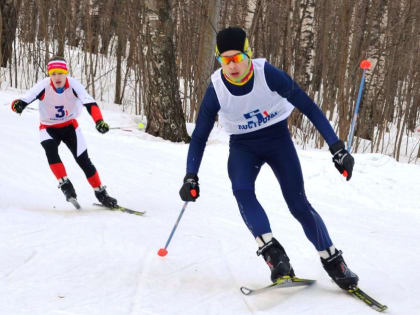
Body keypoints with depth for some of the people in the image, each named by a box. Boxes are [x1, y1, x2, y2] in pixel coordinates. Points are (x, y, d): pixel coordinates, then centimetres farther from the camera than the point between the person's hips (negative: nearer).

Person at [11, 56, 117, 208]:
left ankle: (100, 193, 12)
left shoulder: (73, 84, -24)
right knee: (50, 149, -32)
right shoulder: (44, 86, -25)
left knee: (83, 160, -5)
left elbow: (90, 103, -34)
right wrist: (18, 104, -61)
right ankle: (65, 184, -23)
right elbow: (26, 98, -36)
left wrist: (99, 121, -51)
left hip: (70, 126, 1)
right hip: (48, 128, -1)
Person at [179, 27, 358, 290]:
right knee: (242, 191, -28)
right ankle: (275, 256, -29)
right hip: (243, 147, 1)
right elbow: (199, 136, -8)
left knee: (298, 204, -9)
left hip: (278, 139, -1)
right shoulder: (217, 89, -18)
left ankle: (334, 263, 5)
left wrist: (337, 147, -22)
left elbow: (308, 107, -19)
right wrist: (191, 177, -20)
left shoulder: (268, 74, -25)